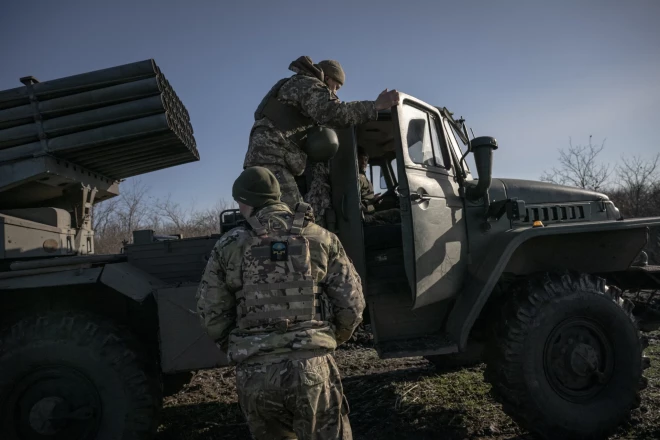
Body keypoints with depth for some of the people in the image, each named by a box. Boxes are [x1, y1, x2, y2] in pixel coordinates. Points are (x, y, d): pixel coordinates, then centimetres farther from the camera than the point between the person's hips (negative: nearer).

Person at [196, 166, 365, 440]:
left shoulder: (228, 246, 3)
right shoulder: (321, 238, 4)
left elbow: (210, 312, 5)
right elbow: (352, 305, 3)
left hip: (253, 372, 1)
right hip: (311, 365, -1)